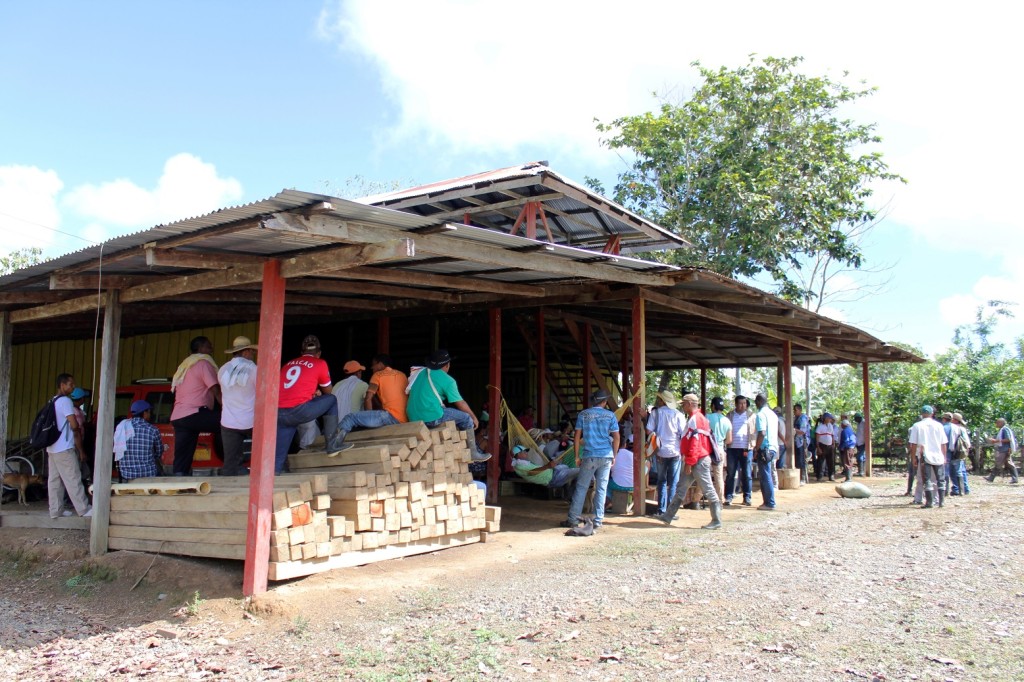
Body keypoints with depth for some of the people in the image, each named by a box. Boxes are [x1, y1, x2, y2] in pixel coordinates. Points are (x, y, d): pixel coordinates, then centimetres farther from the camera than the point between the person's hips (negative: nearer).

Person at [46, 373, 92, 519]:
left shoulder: (53, 401, 16)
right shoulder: (65, 401, -12)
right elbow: (74, 425, -17)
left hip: (52, 448, 9)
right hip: (64, 448, -9)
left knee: (55, 479, 9)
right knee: (73, 479, -6)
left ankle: (55, 510, 12)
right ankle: (84, 509, -3)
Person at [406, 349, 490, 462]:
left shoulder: (421, 372, 14)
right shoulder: (447, 380, -5)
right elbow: (460, 403, 0)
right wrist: (474, 417, 15)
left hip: (413, 418, 8)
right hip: (431, 418, -8)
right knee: (466, 418, 7)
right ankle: (473, 453, 13)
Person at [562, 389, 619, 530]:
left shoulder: (583, 414, 2)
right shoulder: (610, 415, 3)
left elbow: (577, 436, 0)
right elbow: (616, 437, 2)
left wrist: (577, 456, 6)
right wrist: (613, 456, 11)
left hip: (590, 456, -1)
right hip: (606, 456, 1)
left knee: (581, 488, 3)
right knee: (601, 489, 6)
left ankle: (573, 519, 4)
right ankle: (598, 520, 8)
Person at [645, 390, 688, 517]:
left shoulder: (655, 413, -2)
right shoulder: (678, 414, -2)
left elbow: (649, 431, -6)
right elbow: (683, 434, -4)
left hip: (660, 451, 1)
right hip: (675, 451, -1)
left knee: (661, 481, 13)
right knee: (673, 483, 4)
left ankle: (661, 510, 12)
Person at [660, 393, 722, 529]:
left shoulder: (695, 419, -17)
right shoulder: (693, 418, 16)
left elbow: (695, 443, -22)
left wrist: (689, 463, -20)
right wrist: (688, 461, 20)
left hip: (699, 461, -11)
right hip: (696, 461, 11)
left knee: (708, 490, -3)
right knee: (681, 489, 12)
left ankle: (717, 521, 4)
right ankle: (668, 516, 16)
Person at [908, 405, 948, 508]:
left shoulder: (917, 426, -2)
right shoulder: (938, 425, 3)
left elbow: (913, 444, -4)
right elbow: (943, 443, 5)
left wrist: (913, 457, 4)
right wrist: (944, 457, 14)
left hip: (924, 457, -2)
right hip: (938, 457, 2)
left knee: (927, 480, 0)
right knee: (941, 480, 12)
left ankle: (929, 502, -5)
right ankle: (941, 501, 10)